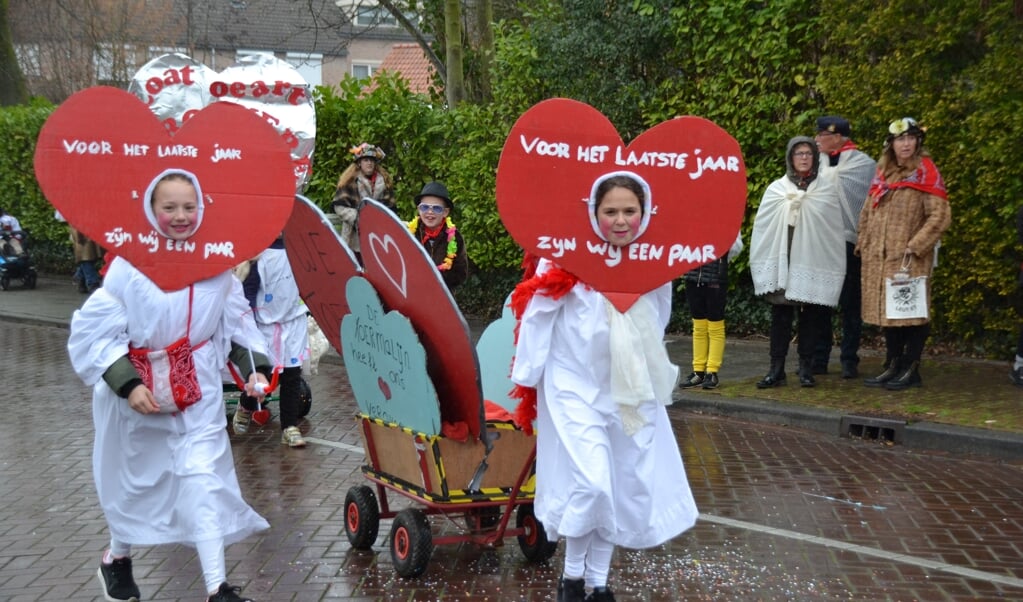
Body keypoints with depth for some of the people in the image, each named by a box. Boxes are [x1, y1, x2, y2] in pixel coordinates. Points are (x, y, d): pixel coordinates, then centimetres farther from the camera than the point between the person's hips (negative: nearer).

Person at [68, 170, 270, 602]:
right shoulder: (130, 264, -16)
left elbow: (236, 324, 9)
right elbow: (94, 332, -14)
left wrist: (253, 368, -1)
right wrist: (127, 384, -21)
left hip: (200, 389, 1)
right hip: (137, 390, -1)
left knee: (204, 478, -6)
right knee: (135, 477, 16)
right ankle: (117, 558, 44)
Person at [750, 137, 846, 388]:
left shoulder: (827, 188, 6)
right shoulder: (776, 189, 7)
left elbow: (834, 227, 5)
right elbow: (762, 226, 5)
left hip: (813, 263, 0)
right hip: (781, 262, 0)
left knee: (810, 318, 3)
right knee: (780, 317, 1)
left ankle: (806, 368, 12)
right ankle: (776, 369, 4)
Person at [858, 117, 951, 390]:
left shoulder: (926, 173, -5)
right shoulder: (883, 174, 14)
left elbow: (940, 216, -11)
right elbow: (867, 212, 19)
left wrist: (914, 246, -15)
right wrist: (864, 244, 10)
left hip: (908, 260, -6)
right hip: (878, 258, 6)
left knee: (911, 312, -2)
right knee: (886, 310, 9)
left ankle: (911, 369, 7)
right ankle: (893, 366, 18)